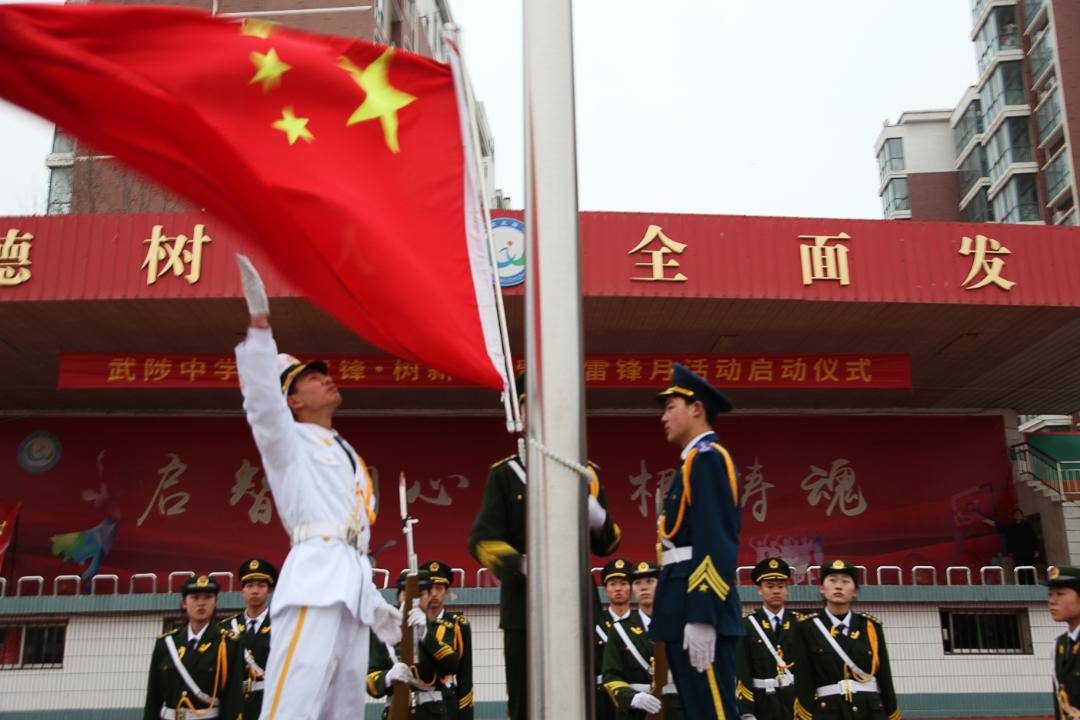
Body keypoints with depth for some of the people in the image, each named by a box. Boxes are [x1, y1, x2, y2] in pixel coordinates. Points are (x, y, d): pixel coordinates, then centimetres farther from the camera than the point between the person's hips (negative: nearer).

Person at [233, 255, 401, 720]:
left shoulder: (350, 458, 30)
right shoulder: (289, 440, 11)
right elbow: (262, 400, -10)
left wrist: (374, 604, 22)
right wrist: (259, 321, -19)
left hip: (354, 588, 8)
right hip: (316, 577, -8)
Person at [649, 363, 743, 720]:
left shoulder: (706, 457, -9)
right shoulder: (698, 461, 21)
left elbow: (714, 543, -19)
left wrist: (701, 619, -24)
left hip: (700, 610, -10)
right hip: (687, 607, 10)